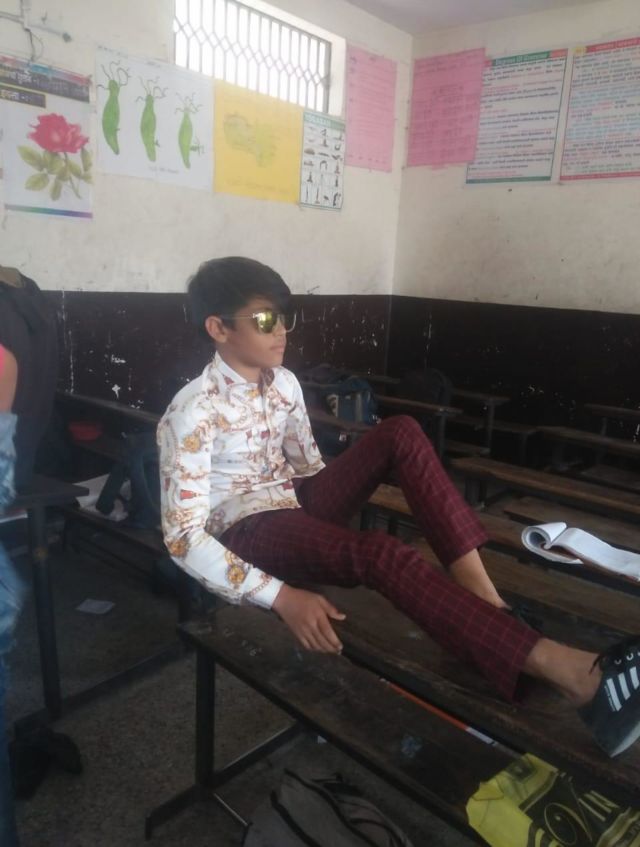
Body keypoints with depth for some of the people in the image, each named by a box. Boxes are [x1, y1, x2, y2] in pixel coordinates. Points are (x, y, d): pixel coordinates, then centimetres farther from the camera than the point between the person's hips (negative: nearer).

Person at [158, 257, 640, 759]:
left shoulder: (283, 383, 3)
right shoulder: (192, 413, -18)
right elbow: (184, 538, -23)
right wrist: (282, 598, -31)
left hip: (298, 503, 7)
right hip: (248, 531, -7)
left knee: (401, 434, -15)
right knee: (380, 555, -35)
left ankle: (486, 599, -24)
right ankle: (569, 671, -41)